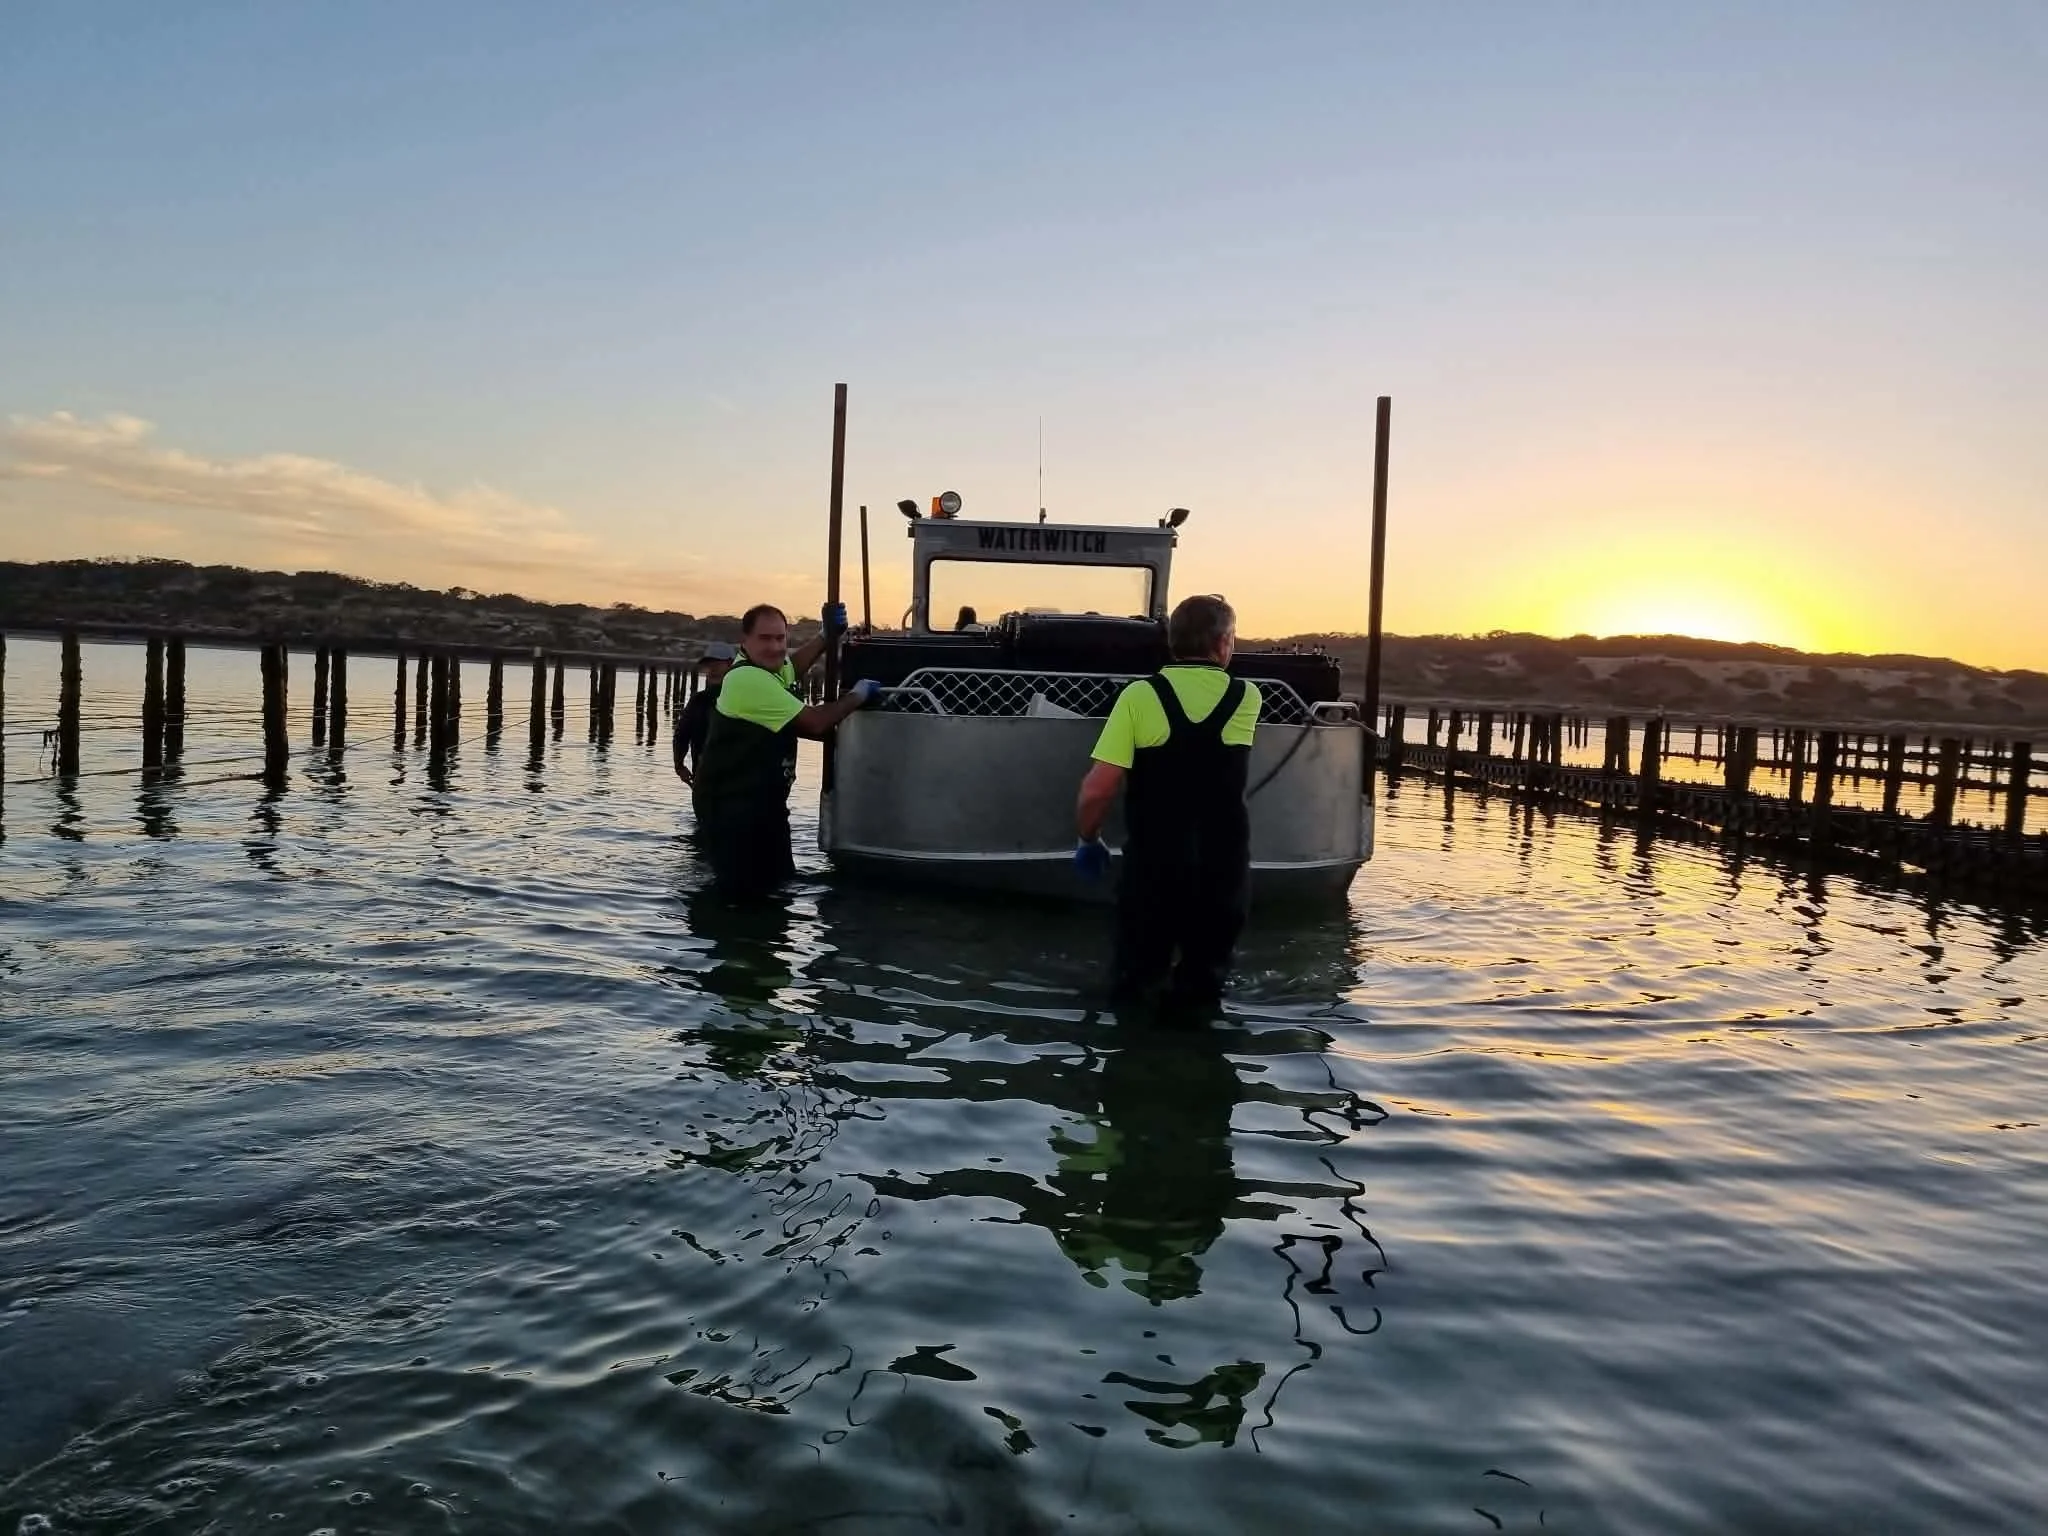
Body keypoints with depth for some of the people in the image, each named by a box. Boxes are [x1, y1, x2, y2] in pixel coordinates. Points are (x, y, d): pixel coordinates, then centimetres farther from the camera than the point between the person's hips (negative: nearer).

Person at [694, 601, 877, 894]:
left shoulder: (769, 668, 5)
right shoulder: (749, 679, -24)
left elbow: (790, 671, 33)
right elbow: (815, 722, -21)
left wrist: (827, 635, 20)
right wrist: (859, 694, -7)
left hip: (762, 801, 10)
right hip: (729, 805, -10)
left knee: (779, 880, 17)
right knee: (743, 890, -6)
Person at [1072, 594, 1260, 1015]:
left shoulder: (1140, 695, -10)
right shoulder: (1247, 699, -2)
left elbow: (1097, 789, -14)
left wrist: (1088, 837, 3)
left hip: (1152, 867, -2)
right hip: (1223, 870, 2)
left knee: (1135, 986, 15)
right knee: (1202, 990, 17)